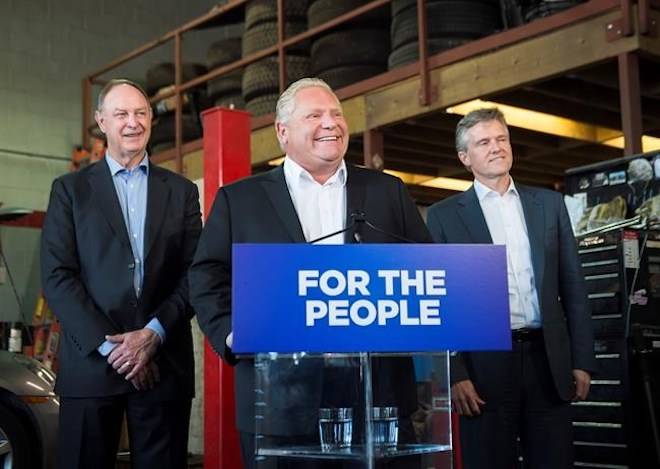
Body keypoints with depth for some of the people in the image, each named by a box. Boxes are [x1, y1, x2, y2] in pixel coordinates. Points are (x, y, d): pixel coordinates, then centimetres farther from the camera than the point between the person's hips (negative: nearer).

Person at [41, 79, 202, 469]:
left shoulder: (181, 191, 13)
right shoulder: (70, 189, 8)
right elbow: (57, 276, -1)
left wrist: (153, 333, -9)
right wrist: (109, 344, -10)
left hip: (164, 363, 1)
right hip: (91, 361, -1)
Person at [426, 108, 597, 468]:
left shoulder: (549, 203, 11)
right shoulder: (444, 215, 2)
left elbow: (573, 287, 10)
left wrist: (582, 360, 5)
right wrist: (454, 374, -8)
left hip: (549, 359, 3)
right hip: (485, 363, -2)